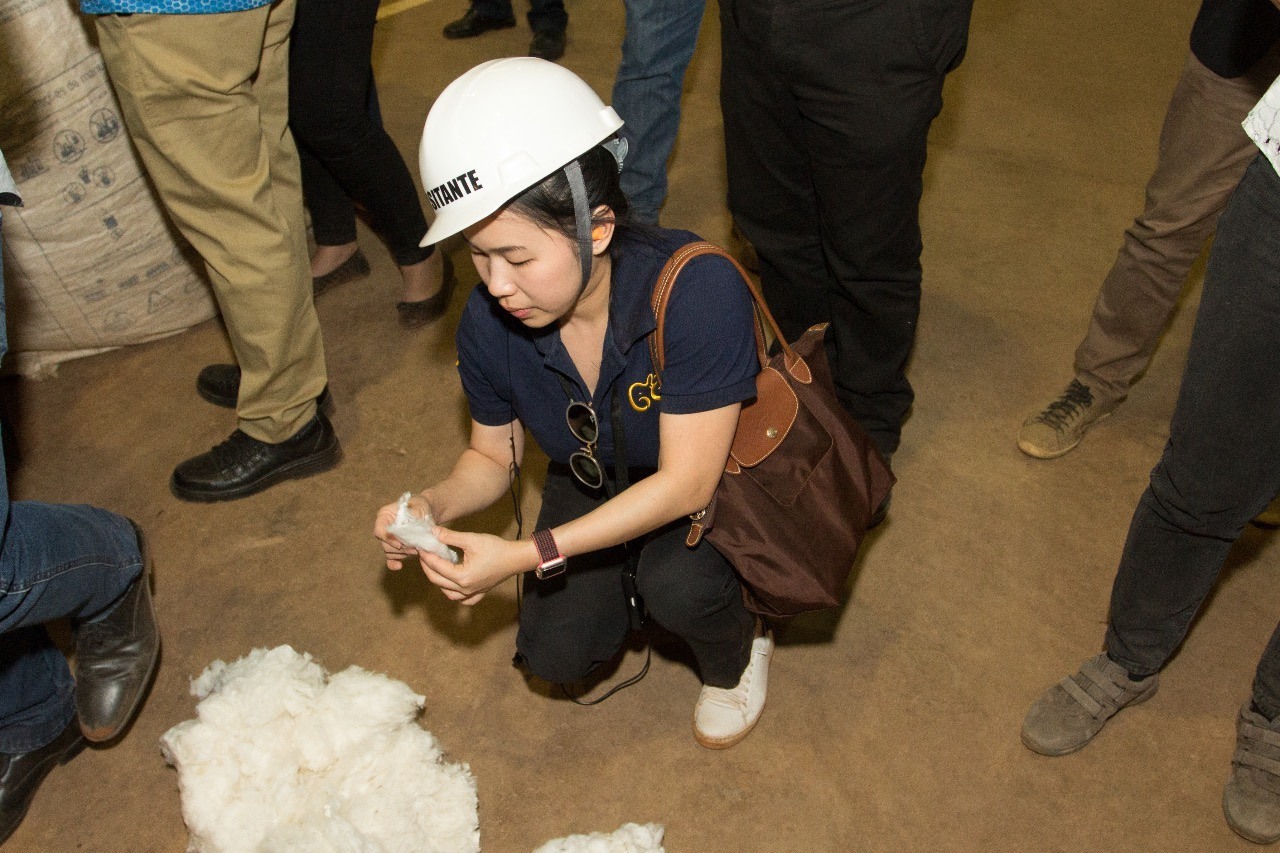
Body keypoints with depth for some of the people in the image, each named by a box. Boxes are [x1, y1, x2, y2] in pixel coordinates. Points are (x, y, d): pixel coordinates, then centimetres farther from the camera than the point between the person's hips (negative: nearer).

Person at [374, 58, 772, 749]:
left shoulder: (699, 293, -37)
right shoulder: (489, 323, -20)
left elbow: (686, 481, -32)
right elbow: (491, 457, -3)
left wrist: (528, 555, -37)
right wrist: (434, 506, -27)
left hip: (714, 485, -4)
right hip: (594, 484, 4)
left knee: (677, 586, -33)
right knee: (554, 655, -11)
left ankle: (736, 652, 4)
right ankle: (631, 576, 22)